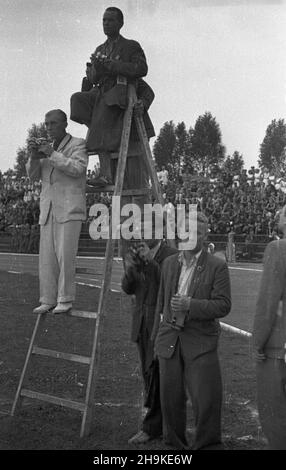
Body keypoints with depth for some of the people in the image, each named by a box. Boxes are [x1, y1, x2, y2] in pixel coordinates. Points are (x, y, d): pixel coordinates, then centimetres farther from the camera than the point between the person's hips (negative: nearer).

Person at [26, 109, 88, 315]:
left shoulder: (79, 144, 1)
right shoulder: (47, 148, 19)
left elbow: (77, 169, -16)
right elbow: (34, 175, 9)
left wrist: (52, 154, -20)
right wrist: (34, 154, -8)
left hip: (70, 209, -6)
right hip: (48, 210, 6)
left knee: (65, 255, -11)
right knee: (47, 257, 1)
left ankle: (66, 300, -3)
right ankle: (48, 300, 5)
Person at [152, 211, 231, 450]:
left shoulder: (217, 266, -7)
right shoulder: (170, 263, 8)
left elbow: (223, 306, -12)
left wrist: (190, 305, -25)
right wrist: (157, 336, 19)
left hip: (200, 341, -4)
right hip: (170, 338, 4)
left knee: (207, 398, -7)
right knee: (171, 397, 10)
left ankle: (207, 444, 13)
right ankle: (175, 443, 28)